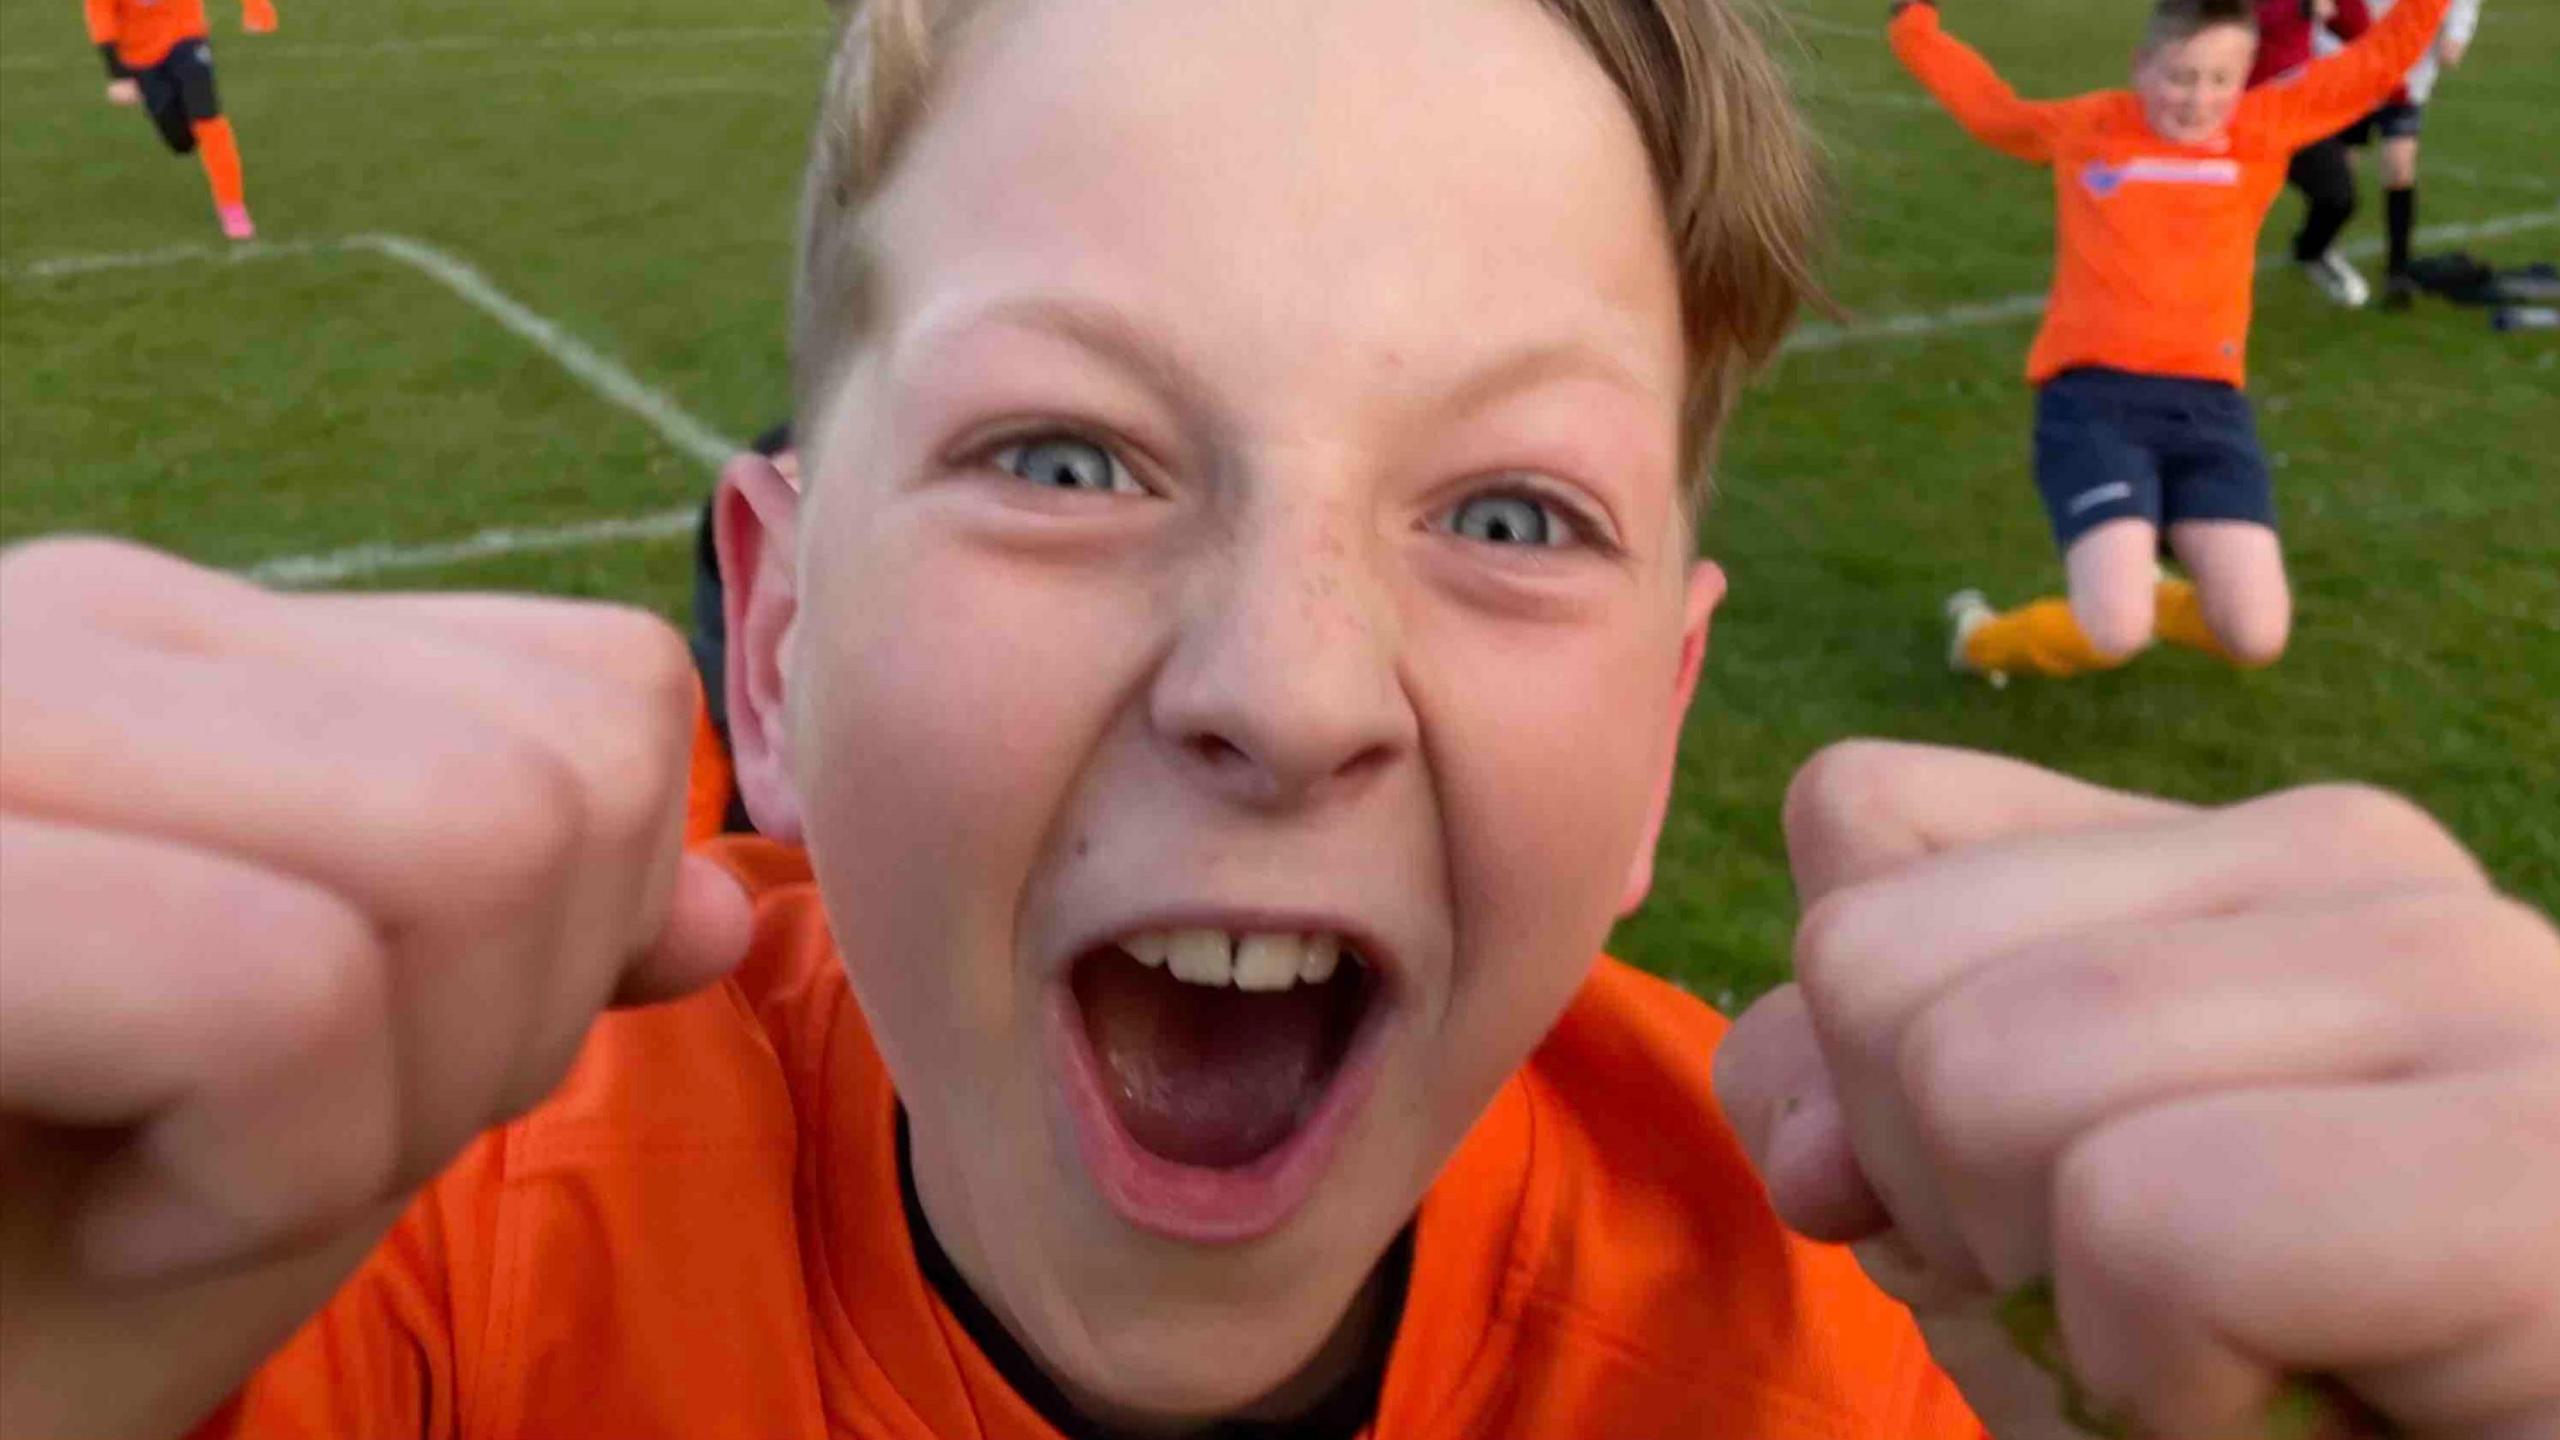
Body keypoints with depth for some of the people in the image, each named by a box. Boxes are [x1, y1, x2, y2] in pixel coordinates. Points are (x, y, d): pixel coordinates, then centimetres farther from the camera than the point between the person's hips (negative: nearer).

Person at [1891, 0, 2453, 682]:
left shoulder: (2265, 129, 11)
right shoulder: (2083, 128, 9)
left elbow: (2377, 62, 14)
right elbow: (1983, 101, 24)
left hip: (2208, 403, 3)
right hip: (2093, 399, -3)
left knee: (2257, 639, -5)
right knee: (2115, 637, -19)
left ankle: (2139, 595, 29)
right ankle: (1980, 635, 14)